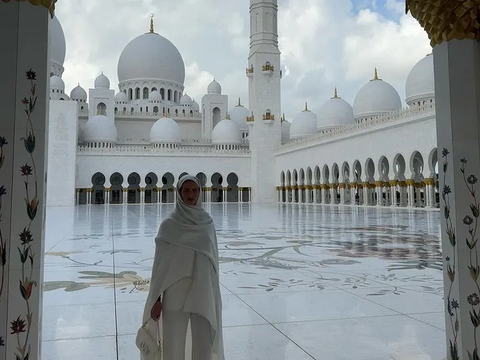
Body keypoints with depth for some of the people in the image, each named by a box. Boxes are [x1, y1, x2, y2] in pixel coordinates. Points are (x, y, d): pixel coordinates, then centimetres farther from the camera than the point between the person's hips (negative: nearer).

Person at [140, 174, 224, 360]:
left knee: (204, 344, 8)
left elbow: (213, 259, 8)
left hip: (203, 294, 2)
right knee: (174, 345, 7)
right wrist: (156, 298, -6)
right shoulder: (169, 224, -7)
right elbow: (160, 262, -4)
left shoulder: (207, 223, 2)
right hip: (175, 293, -2)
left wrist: (214, 295, 9)